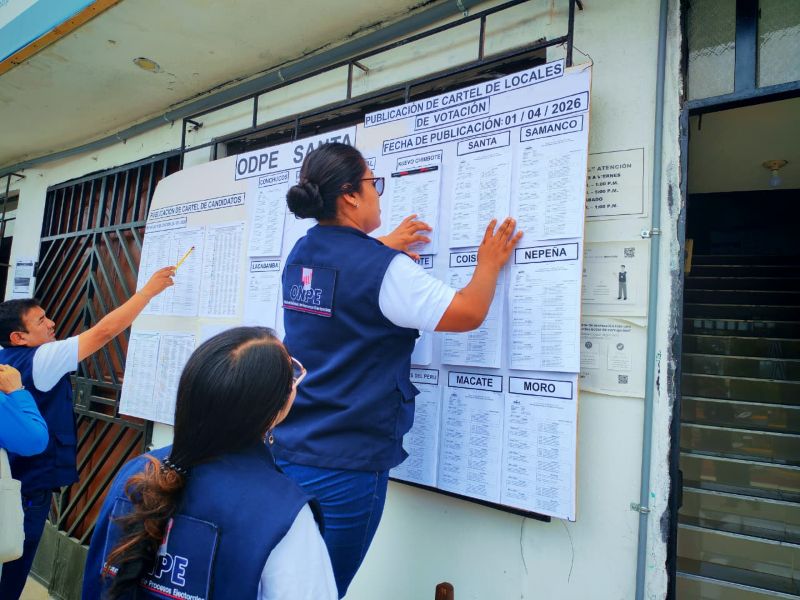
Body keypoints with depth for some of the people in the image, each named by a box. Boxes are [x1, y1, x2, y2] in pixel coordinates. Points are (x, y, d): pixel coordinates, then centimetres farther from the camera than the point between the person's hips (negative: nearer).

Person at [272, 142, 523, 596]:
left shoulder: (301, 255, 5)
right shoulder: (383, 269, -19)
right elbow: (468, 314, -11)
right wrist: (490, 265, 6)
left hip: (286, 450, 7)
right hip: (344, 465, -7)